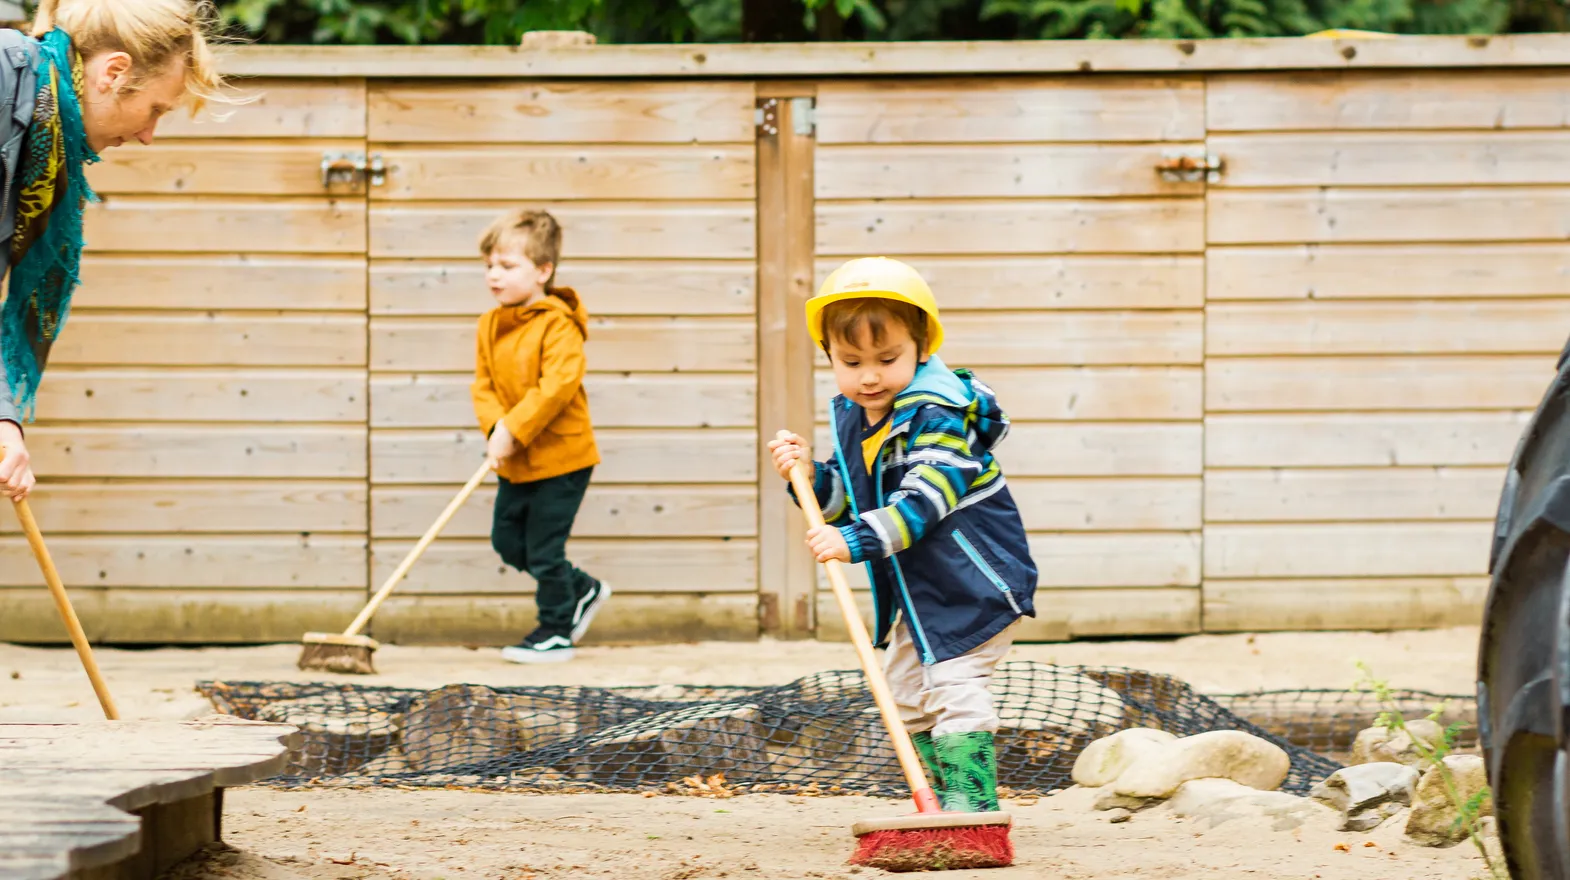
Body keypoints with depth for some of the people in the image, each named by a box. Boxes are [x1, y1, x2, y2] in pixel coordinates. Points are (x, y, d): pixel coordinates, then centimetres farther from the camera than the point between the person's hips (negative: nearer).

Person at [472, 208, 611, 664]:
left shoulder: (558, 325, -18)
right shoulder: (490, 325, 6)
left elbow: (557, 386, -27)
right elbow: (483, 384, 4)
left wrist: (513, 430, -29)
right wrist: (496, 428, -16)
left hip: (560, 456, -8)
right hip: (516, 464, 8)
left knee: (544, 548, -3)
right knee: (507, 539, 14)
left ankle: (555, 631, 14)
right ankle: (582, 590, 32)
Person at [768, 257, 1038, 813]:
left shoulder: (937, 414, -23)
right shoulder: (850, 417, 4)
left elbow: (923, 502, -33)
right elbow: (845, 501, 12)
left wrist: (857, 540, -40)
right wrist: (809, 476, -7)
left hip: (973, 580, -10)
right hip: (919, 589, 10)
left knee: (953, 684, -18)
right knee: (907, 690, 16)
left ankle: (974, 803, -16)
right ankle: (945, 799, 27)